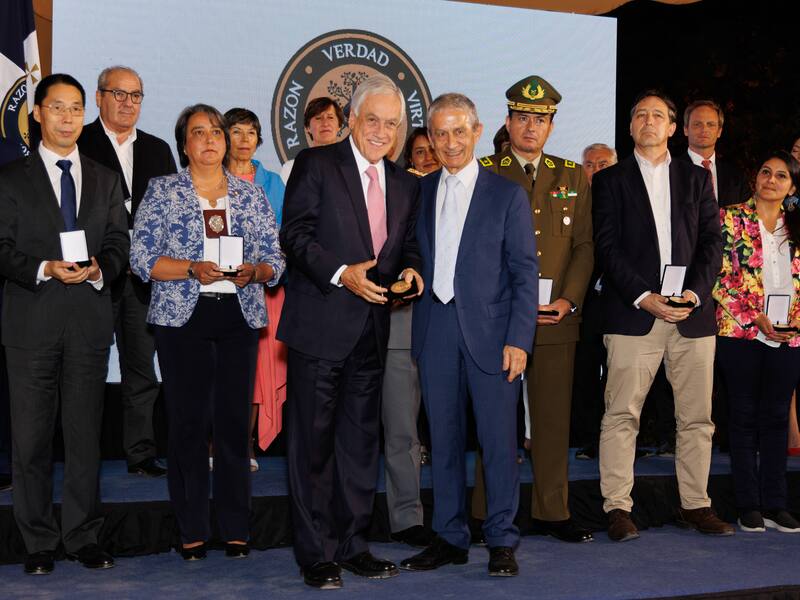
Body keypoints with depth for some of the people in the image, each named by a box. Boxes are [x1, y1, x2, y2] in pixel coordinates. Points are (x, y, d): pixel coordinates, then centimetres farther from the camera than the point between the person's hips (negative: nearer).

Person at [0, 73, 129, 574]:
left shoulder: (106, 180, 15)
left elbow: (119, 244, 10)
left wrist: (99, 268, -11)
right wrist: (46, 269, -17)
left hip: (90, 320, 2)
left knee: (86, 434, 6)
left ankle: (84, 537, 15)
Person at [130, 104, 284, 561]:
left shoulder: (251, 194, 12)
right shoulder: (163, 191, 5)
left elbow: (275, 260, 10)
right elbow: (142, 258, -2)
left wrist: (254, 271, -11)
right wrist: (194, 269, -15)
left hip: (240, 318, 2)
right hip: (183, 318, -2)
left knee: (235, 421, 1)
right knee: (189, 422, -2)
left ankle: (236, 527, 11)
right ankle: (192, 529, 8)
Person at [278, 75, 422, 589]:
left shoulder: (405, 184, 14)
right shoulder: (315, 164, -3)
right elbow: (296, 234, -10)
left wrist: (410, 270, -4)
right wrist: (341, 273, -22)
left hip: (372, 330, 6)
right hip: (320, 327, -5)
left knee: (361, 440, 12)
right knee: (313, 441, 1)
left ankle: (353, 545, 24)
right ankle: (316, 554, 10)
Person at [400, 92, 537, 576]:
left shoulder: (507, 195, 2)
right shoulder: (420, 193, 12)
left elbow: (526, 273, -1)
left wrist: (519, 339, -10)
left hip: (490, 331, -3)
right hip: (435, 331, 3)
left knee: (499, 438, 0)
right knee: (444, 438, 9)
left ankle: (502, 541, 11)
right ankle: (450, 538, 19)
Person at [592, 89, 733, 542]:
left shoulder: (697, 179, 16)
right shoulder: (610, 180, 9)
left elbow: (712, 242, 9)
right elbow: (607, 247, -1)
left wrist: (695, 292, -8)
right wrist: (644, 297, -12)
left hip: (693, 314, 3)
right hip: (633, 314, -2)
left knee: (697, 416, 6)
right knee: (622, 414, -4)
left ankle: (696, 505, 17)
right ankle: (618, 508, 2)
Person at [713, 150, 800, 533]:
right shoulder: (732, 218, 1)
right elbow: (720, 276, -6)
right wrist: (755, 318, -14)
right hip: (741, 332, -3)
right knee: (745, 417, 2)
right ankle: (749, 506, 9)